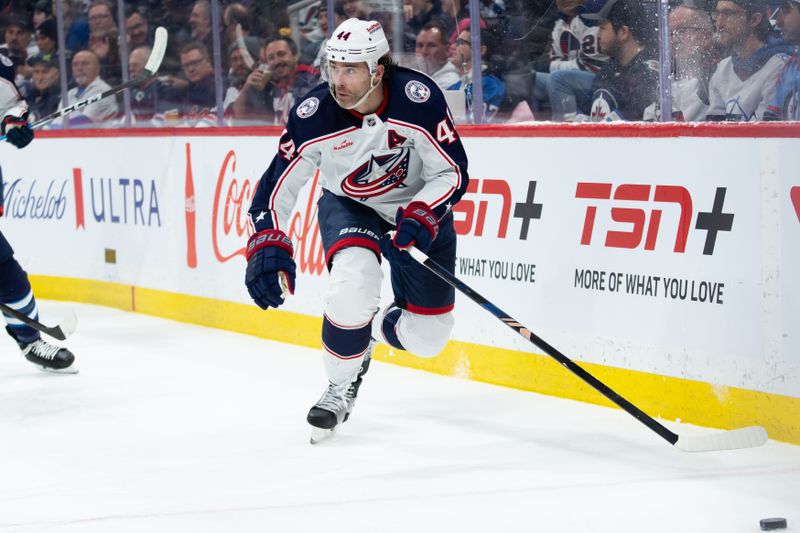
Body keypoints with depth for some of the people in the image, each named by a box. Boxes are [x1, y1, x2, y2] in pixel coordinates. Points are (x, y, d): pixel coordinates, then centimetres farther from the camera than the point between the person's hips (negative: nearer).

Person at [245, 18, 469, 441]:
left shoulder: (419, 99, -29)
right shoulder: (314, 116, -25)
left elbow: (453, 171, -20)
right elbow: (277, 184, -16)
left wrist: (422, 216, -34)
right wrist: (267, 245, -27)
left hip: (419, 207, 0)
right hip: (347, 205, 0)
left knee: (426, 336, -3)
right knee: (353, 283, -32)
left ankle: (379, 328, 35)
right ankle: (340, 387, -7)